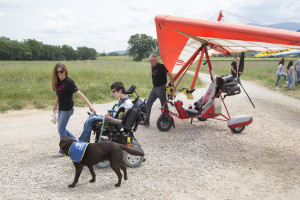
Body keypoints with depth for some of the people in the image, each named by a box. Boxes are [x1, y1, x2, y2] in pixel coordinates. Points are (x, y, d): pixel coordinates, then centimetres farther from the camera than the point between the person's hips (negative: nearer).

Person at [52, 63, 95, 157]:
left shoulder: (68, 81, -16)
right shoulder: (58, 82, 6)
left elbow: (79, 94, -22)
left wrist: (89, 105, -29)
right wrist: (55, 106, 29)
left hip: (67, 109, -8)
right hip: (61, 109, 8)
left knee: (61, 129, -3)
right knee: (61, 128, 14)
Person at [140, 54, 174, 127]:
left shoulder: (161, 67, -16)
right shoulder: (152, 67, 9)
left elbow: (170, 76, -16)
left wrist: (172, 85, -18)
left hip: (161, 88, -8)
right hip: (154, 88, 8)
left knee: (164, 104, 2)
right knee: (148, 103, 4)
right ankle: (146, 121, 8)